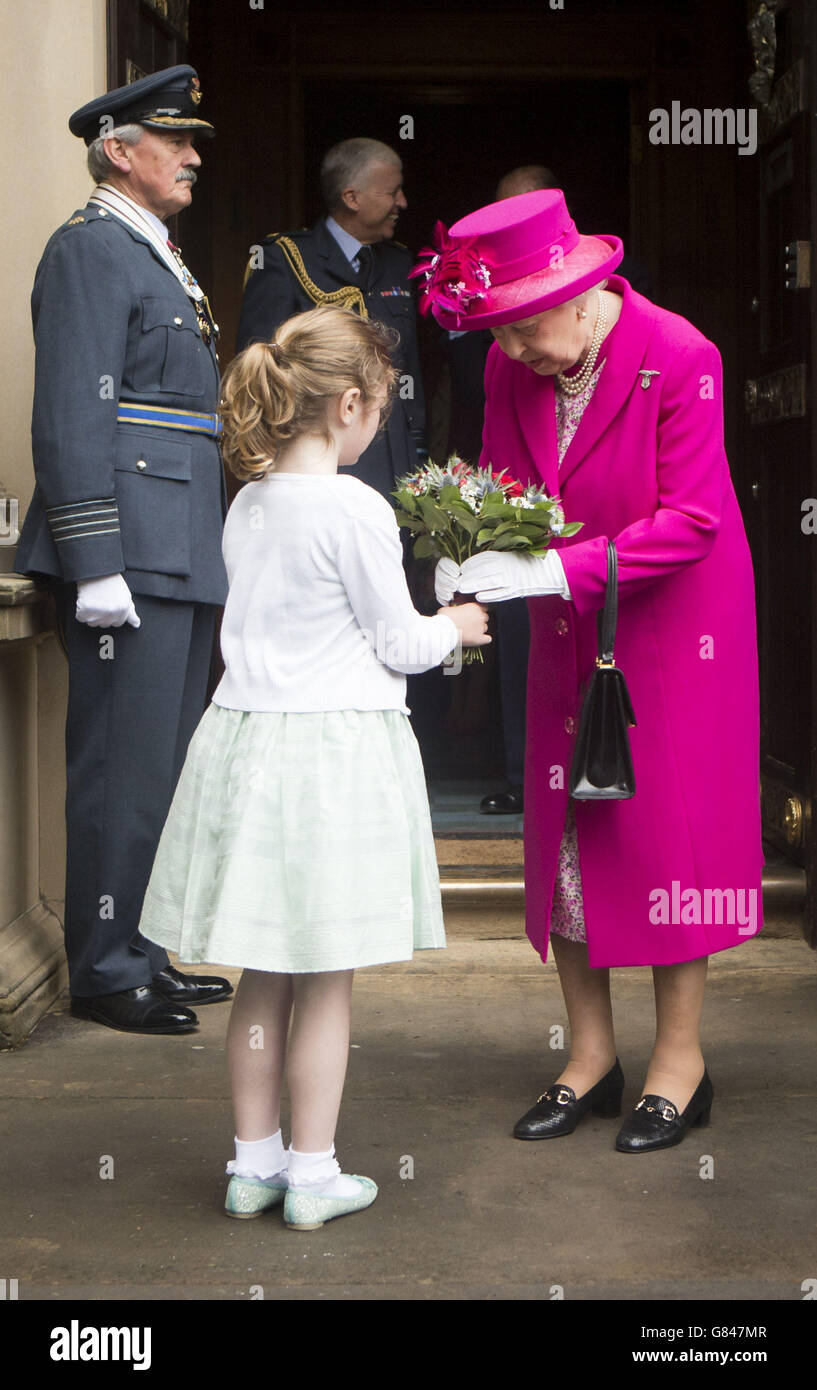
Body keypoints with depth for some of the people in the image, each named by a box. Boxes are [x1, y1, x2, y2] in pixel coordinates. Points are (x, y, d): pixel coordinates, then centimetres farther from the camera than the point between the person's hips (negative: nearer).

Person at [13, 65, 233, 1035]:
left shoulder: (156, 257, 22)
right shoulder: (90, 249, -8)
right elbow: (73, 418, -16)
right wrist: (95, 563, -21)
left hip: (181, 555, 10)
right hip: (131, 553, -10)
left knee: (167, 765, 14)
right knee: (123, 770, -5)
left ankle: (145, 953, 24)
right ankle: (107, 973, 4)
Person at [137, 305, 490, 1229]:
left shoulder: (248, 505, 8)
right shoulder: (356, 509, -14)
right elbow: (397, 643, -8)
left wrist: (421, 627, 22)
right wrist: (453, 627, 13)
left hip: (247, 738, 7)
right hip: (335, 747, -6)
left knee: (263, 977, 14)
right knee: (325, 983, 5)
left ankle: (253, 1164, 24)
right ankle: (312, 1177, 14)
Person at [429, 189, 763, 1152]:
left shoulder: (679, 359, -21)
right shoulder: (512, 366, -4)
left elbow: (691, 520, -22)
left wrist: (557, 567, -30)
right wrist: (466, 556, -18)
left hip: (669, 622, -5)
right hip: (568, 632, 5)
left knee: (666, 826, -1)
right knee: (563, 826, 6)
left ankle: (679, 1061, 13)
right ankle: (589, 1055, 18)